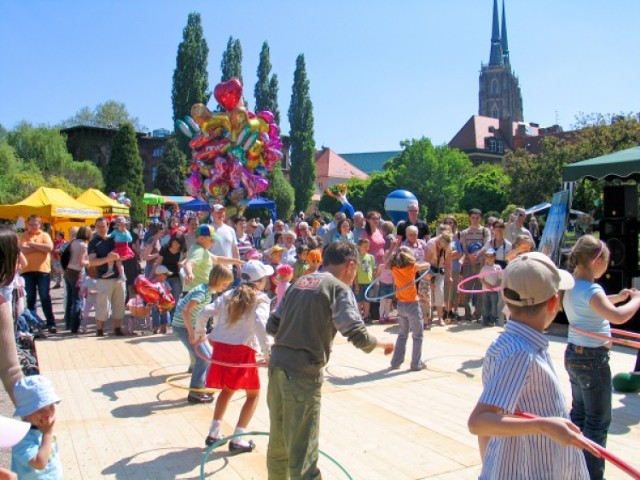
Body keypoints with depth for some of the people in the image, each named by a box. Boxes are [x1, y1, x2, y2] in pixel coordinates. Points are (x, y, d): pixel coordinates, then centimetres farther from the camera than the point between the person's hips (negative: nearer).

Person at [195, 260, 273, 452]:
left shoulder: (228, 296, 12)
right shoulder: (260, 300, -3)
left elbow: (204, 313, 6)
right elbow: (260, 324, -21)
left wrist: (199, 334, 21)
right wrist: (266, 352, -21)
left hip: (221, 347, 6)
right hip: (243, 350, -5)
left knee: (227, 389, 27)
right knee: (253, 394, 13)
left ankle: (214, 433, 27)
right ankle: (237, 440, 8)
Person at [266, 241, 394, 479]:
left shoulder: (300, 282, 14)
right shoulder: (339, 289, -5)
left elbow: (272, 326, 15)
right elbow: (358, 335, -14)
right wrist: (381, 343, 4)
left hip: (277, 364, 7)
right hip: (303, 372, -7)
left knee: (278, 441, 21)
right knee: (302, 452, -1)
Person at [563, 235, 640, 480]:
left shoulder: (571, 286, 6)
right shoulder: (590, 289, -22)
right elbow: (618, 316, -36)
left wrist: (618, 297, 16)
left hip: (574, 354, 9)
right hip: (593, 358, -9)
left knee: (579, 413, 20)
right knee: (598, 421, 3)